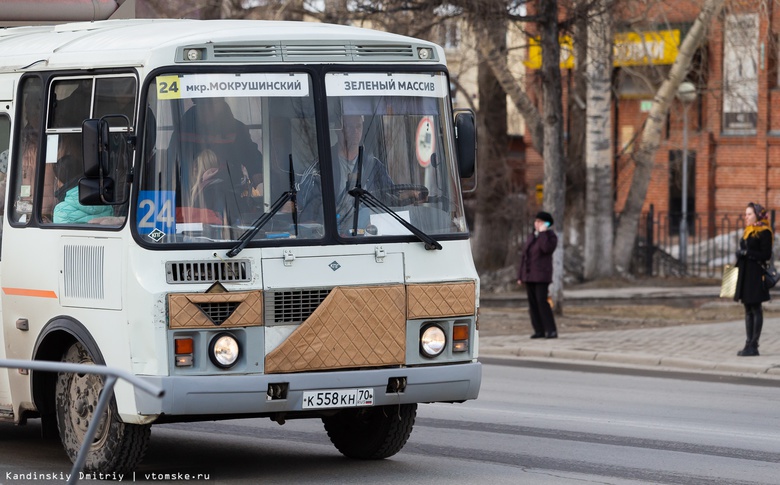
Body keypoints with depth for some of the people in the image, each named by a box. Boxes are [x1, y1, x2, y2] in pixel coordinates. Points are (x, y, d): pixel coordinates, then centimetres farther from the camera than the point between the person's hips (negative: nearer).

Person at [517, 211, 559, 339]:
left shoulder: (551, 236, -7)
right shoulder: (531, 237, 13)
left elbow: (547, 249, -28)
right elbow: (525, 257, 14)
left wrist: (543, 232, -21)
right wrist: (520, 276, 11)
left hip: (541, 274, -7)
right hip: (529, 274, 7)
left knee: (542, 301, -16)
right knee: (533, 302, 3)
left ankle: (551, 331, -11)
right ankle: (539, 330, 8)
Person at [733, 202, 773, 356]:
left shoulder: (764, 232, -9)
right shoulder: (748, 231, 16)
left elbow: (766, 255, -15)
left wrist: (746, 253, -18)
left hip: (756, 275, -9)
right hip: (745, 274, 9)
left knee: (756, 309, -5)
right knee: (748, 309, 10)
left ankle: (753, 346, -4)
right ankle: (749, 343, 13)